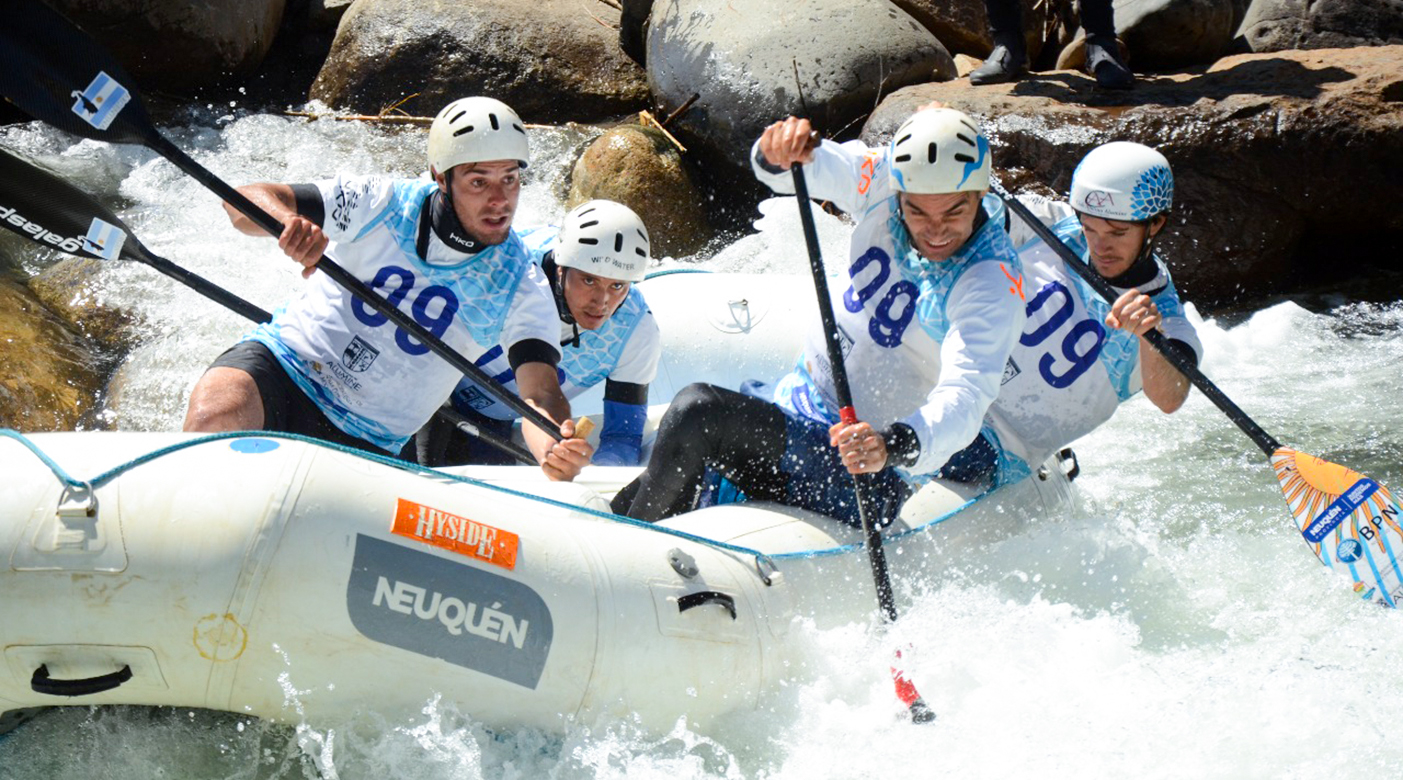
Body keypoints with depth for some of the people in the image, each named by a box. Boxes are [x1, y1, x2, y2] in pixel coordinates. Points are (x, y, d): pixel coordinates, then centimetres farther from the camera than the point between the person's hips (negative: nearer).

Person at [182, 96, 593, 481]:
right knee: (215, 416, -33)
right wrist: (288, 221, -35)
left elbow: (539, 393, -16)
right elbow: (244, 199, -9)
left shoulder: (520, 286, -6)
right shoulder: (383, 204, -8)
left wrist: (557, 448, -42)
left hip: (366, 443, 1)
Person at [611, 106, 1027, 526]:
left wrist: (894, 446, -54)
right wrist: (777, 151, -37)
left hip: (864, 482, -7)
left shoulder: (992, 281, -24)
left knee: (697, 410, -21)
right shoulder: (886, 182, -7)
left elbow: (965, 399, -35)